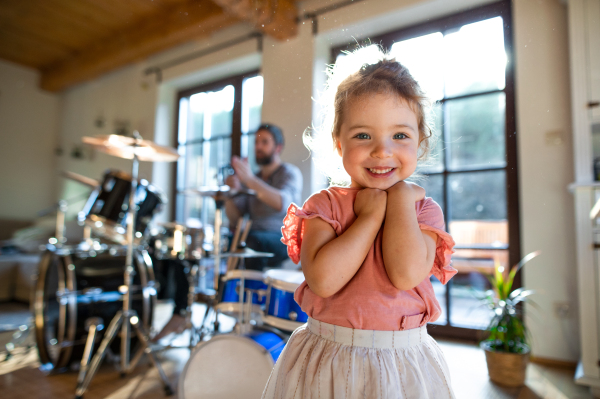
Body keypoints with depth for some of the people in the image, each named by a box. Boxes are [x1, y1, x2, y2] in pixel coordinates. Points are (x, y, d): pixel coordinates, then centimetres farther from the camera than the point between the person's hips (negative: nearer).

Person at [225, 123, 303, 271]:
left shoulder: (290, 173, 0)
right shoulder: (253, 178, 17)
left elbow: (283, 204, -23)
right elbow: (235, 219, 10)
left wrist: (251, 180, -29)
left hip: (283, 239, -5)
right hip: (255, 234, 5)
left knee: (254, 240, -33)